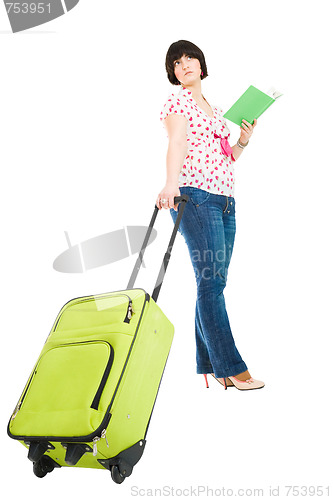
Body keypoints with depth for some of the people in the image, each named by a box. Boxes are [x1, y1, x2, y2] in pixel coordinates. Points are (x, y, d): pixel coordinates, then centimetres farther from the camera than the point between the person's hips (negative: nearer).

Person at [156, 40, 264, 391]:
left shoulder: (214, 109, 26)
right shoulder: (177, 101, 4)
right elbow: (177, 144, -15)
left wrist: (243, 141, 13)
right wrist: (171, 184, -31)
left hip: (225, 202, 7)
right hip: (195, 196, -7)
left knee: (214, 283, 4)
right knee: (210, 280, -11)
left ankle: (208, 364, 10)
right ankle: (230, 367, -8)